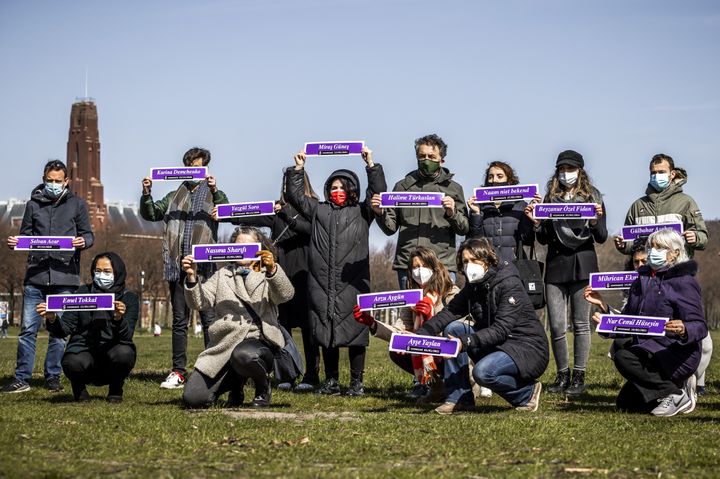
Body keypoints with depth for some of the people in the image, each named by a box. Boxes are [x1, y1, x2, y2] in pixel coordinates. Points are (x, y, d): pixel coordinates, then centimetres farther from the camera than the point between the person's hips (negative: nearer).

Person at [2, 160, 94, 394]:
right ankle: (22, 379, 4)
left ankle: (53, 377, 13)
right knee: (28, 328, -1)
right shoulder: (33, 205, 12)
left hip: (65, 277, -1)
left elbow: (88, 234, 8)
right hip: (35, 276, 1)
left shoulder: (77, 205, 8)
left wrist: (83, 241, -14)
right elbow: (26, 234, 15)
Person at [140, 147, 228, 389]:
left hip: (204, 265, -3)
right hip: (178, 265, 3)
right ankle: (178, 372, 9)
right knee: (179, 321, 6)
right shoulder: (175, 197, 18)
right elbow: (150, 214, 10)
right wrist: (147, 194, -9)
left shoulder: (212, 194, 8)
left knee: (209, 319, -3)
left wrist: (215, 190, -30)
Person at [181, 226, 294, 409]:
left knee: (243, 355, -41)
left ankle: (263, 388, -6)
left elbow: (285, 295, -8)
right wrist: (192, 277, -11)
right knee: (193, 398, -13)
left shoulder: (268, 276, 14)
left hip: (259, 341, -3)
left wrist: (272, 270, -27)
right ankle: (236, 382, 18)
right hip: (224, 344, 3)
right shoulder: (223, 275, 21)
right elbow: (200, 303, 8)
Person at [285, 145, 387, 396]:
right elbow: (296, 196, 16)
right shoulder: (319, 210, 18)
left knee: (354, 331, -4)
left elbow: (378, 193, -2)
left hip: (353, 283, -3)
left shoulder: (361, 213, 10)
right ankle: (331, 381, 14)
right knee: (326, 333, 6)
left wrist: (371, 166, -7)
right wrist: (297, 169, 9)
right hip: (322, 283, 3)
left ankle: (356, 382, 2)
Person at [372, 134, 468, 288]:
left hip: (443, 265, -1)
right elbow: (390, 228, 13)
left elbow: (464, 229, 6)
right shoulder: (402, 186, 14)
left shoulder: (453, 188, 11)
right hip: (407, 264, 1)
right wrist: (381, 214, -6)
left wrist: (452, 213, -13)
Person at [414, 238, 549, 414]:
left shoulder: (509, 284, -18)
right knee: (453, 328, -7)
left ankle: (527, 392, -3)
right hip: (496, 345, 8)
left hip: (529, 349, -8)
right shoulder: (472, 287, 5)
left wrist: (466, 342, -39)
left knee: (482, 372, -32)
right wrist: (418, 335, -20)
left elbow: (501, 329, -27)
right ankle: (458, 398, -4)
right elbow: (447, 314, -5)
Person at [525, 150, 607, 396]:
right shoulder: (551, 198, 12)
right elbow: (544, 239, 13)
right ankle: (562, 375, 12)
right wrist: (535, 221, -5)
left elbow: (602, 238, 1)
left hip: (583, 265, -2)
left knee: (580, 323, -1)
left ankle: (579, 376, 5)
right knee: (556, 325, -1)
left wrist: (595, 220, -17)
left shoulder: (593, 197, 5)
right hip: (555, 265, 2)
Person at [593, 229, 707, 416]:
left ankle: (676, 395, -20)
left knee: (623, 357, -31)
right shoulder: (642, 279, 13)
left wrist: (684, 330, -41)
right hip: (647, 349, 9)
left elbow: (700, 326, -18)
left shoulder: (684, 282, -11)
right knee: (625, 404, 8)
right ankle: (680, 385, 17)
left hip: (675, 353, -9)